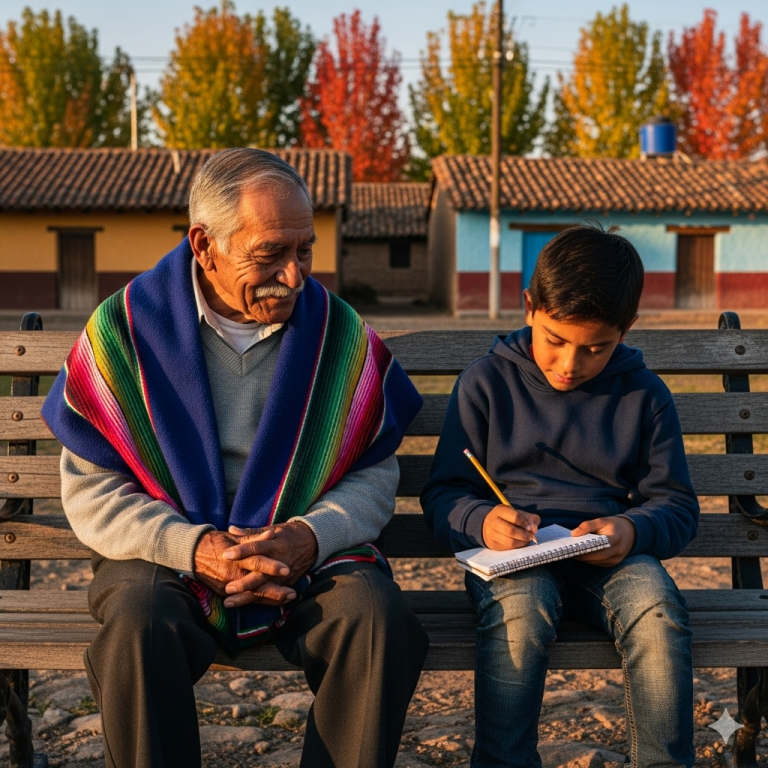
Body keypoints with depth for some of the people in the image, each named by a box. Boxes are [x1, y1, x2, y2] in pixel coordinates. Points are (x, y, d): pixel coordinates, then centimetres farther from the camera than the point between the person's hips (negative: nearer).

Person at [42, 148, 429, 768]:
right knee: (138, 626, -33)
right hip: (165, 554, -1)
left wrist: (311, 536, -15)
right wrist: (193, 549, -17)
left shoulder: (339, 331, 3)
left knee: (378, 616, -28)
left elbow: (375, 472, 5)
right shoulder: (124, 329, -2)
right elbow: (90, 491, -1)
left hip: (309, 555, 2)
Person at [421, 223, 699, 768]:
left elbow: (678, 506, 12)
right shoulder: (487, 382, 5)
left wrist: (633, 530, -12)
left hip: (608, 558, 2)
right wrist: (481, 522, -19)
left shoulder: (645, 396, 9)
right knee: (520, 607, -36)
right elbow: (443, 495, 5)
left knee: (659, 610, -32)